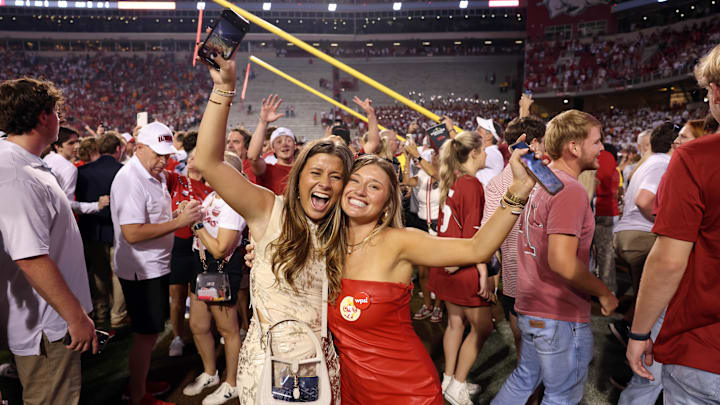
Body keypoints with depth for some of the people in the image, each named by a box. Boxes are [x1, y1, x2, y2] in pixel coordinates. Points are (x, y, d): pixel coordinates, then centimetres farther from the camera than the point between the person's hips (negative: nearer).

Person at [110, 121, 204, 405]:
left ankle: (142, 382, 36)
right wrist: (179, 221, -26)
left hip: (157, 266, 9)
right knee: (146, 333, 3)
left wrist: (181, 213, 5)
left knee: (150, 331, 19)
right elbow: (132, 233, -27)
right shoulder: (130, 180, -21)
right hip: (141, 271, -9)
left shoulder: (157, 175, 9)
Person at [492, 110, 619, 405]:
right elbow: (562, 261, -28)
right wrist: (604, 292, -15)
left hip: (531, 307, 8)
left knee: (525, 379, 24)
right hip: (561, 315, -8)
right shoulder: (570, 190, -21)